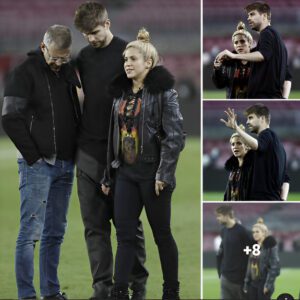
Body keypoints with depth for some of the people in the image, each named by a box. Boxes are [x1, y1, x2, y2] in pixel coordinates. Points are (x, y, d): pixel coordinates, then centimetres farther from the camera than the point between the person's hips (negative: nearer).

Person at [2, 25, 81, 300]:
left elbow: (78, 113, 21)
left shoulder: (68, 73, 13)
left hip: (65, 164, 7)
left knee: (55, 233, 10)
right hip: (38, 164, -7)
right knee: (31, 231, -8)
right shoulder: (25, 73, -7)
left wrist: (75, 152, 7)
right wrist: (33, 156, -14)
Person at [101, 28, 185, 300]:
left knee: (162, 234, 5)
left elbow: (175, 135, -14)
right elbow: (114, 135, 15)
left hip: (152, 173, -6)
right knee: (124, 234, -1)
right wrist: (108, 174, 13)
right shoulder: (122, 92, 10)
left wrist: (164, 173, -20)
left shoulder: (163, 91, -9)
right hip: (126, 173, 6)